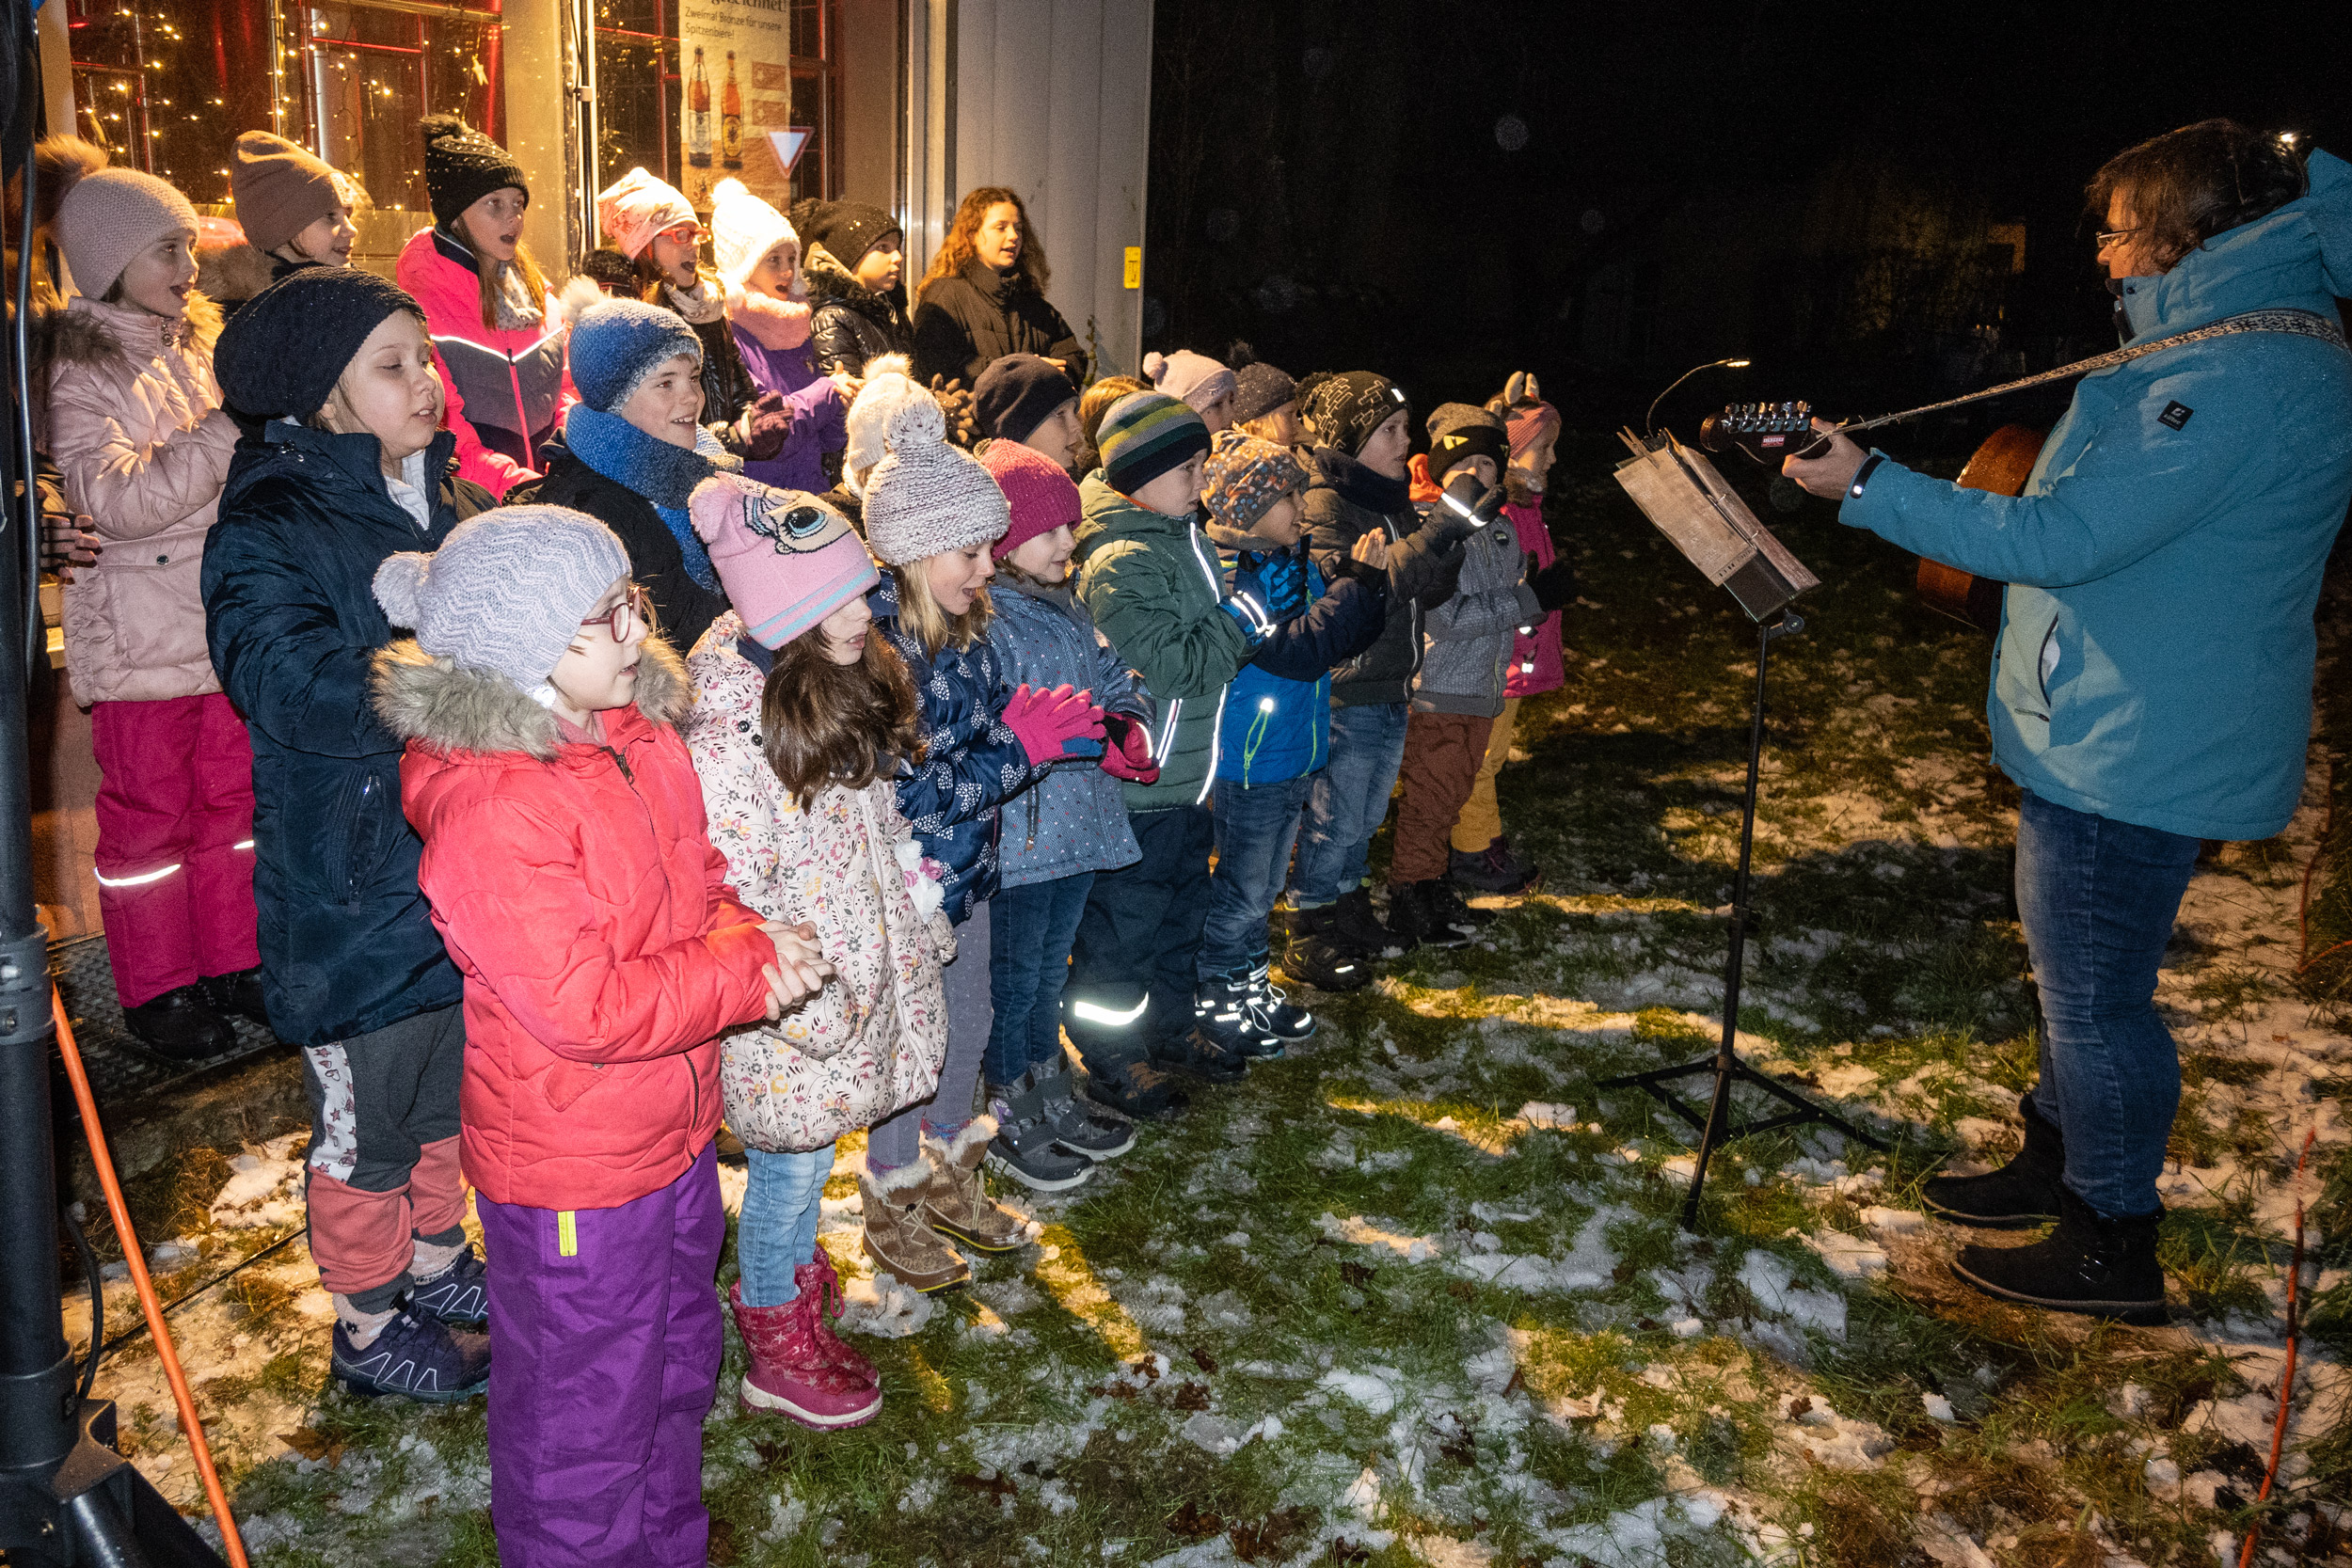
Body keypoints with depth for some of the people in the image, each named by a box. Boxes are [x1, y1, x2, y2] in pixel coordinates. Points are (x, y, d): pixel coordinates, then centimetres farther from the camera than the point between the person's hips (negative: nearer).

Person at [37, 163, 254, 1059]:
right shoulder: (74, 369, -10)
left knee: (234, 797, 13)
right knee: (149, 813, 5)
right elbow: (116, 500, -23)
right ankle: (156, 990, 18)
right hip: (141, 636, -6)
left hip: (231, 615, 6)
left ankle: (235, 962, 27)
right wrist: (231, 429, -25)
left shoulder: (198, 342, 12)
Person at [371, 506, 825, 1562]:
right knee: (583, 1427, 12)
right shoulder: (489, 812, -29)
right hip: (573, 1174, -9)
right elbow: (584, 1008, -29)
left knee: (675, 1374, 29)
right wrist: (753, 973, -23)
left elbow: (697, 887, 9)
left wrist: (745, 941, -13)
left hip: (676, 1133, 9)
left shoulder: (643, 739, -1)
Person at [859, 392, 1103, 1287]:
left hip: (967, 876, 8)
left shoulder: (963, 625, -1)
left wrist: (1059, 727, -7)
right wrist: (1023, 747, -26)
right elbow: (907, 796, -28)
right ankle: (891, 1210, 36)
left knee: (968, 1029, 23)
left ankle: (949, 1178, 46)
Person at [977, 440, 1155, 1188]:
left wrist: (1129, 723, -10)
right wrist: (1091, 738, -27)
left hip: (1077, 822, 8)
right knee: (1015, 977, 8)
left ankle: (1053, 1096, 38)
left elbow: (1116, 679, 13)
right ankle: (1010, 1121, 24)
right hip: (1018, 834, -8)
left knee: (1049, 968, 22)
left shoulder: (1067, 607, 11)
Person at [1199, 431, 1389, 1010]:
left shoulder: (1295, 561, 5)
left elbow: (1353, 636, 9)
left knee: (1265, 885, 20)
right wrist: (1359, 582, -26)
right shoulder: (1227, 576, -20)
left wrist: (1371, 579, -9)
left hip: (1296, 758, 8)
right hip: (1250, 767, -8)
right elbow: (1298, 649, -29)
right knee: (1241, 891, 5)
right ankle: (1213, 994, 22)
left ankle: (1248, 983, 35)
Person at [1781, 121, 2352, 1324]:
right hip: (2106, 731, 11)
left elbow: (2058, 539, -26)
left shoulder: (2242, 381, -23)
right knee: (2071, 966, 22)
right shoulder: (2231, 348, 12)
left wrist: (1868, 488, -21)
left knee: (2096, 991, 0)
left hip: (2136, 752, -11)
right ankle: (2060, 1160, 39)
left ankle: (2114, 1247, 15)